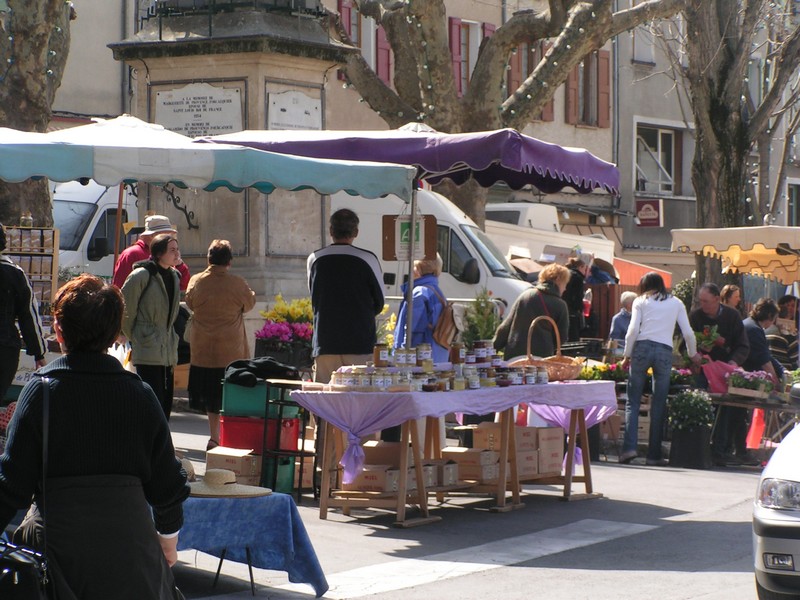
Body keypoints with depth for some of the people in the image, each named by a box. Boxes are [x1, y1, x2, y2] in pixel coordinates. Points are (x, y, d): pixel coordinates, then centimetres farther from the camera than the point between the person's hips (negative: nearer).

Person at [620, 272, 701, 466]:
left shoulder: (640, 301, 12)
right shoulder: (676, 303, 18)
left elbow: (633, 329, 0)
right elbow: (688, 333, 12)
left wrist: (627, 355, 7)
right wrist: (693, 355, 27)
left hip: (642, 347, -1)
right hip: (665, 351, 1)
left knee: (633, 401, 3)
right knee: (659, 404, 5)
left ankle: (629, 447, -11)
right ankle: (654, 454, 4)